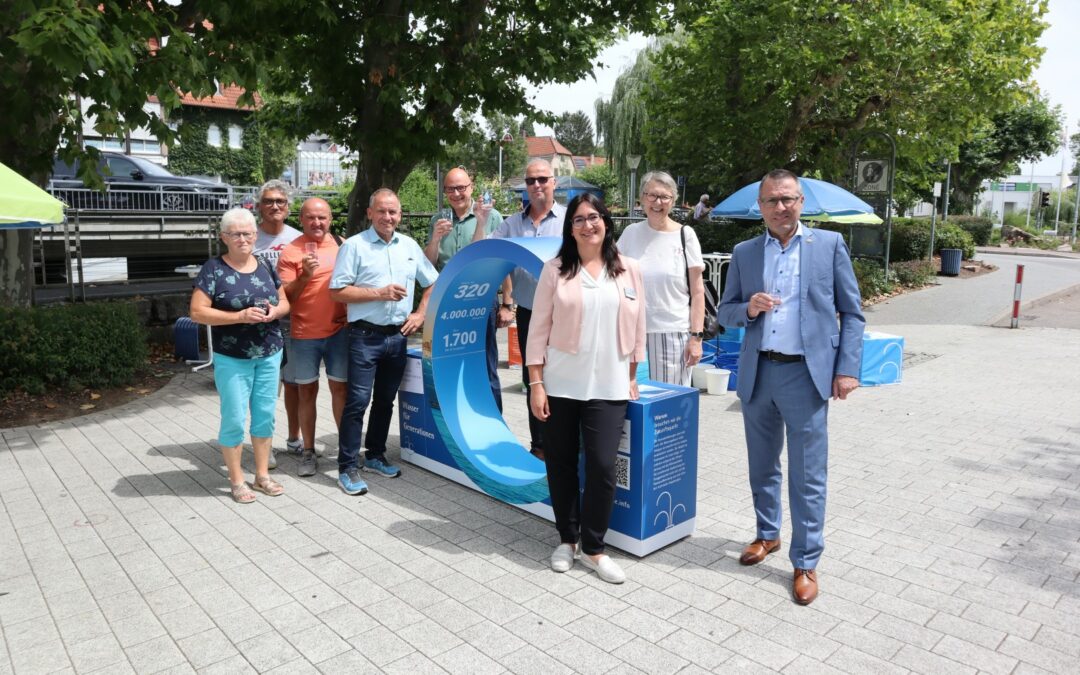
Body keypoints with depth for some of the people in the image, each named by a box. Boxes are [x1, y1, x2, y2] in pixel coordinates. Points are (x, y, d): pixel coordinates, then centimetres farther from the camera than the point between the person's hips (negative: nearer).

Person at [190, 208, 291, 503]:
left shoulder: (265, 266, 6)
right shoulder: (214, 268, -7)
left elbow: (285, 302, 13)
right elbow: (197, 312, -12)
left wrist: (275, 311, -11)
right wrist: (240, 316, -21)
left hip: (270, 355, 4)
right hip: (232, 358, -4)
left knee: (265, 415, 10)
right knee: (234, 419, 2)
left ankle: (262, 475, 23)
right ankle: (237, 480, 17)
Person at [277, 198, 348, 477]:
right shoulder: (290, 252, -6)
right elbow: (285, 297, -7)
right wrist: (305, 275, -23)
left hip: (339, 331, 2)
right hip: (304, 335, -2)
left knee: (341, 388, 8)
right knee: (307, 392, 8)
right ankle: (308, 452, 18)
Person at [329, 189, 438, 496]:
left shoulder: (409, 246, 11)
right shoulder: (354, 245, -4)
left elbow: (432, 283, 18)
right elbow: (337, 292, -9)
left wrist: (420, 314, 6)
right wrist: (379, 293, -15)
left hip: (398, 336, 5)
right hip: (365, 336, -5)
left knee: (386, 400, 14)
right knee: (358, 401, -5)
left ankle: (375, 455, 29)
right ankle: (347, 467, 3)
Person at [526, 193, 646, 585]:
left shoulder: (629, 270, 4)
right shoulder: (556, 270, -1)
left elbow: (637, 328, 10)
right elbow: (539, 329, -2)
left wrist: (631, 377, 10)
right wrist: (535, 383, -6)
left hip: (608, 387, 1)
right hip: (560, 385, 0)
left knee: (602, 466, -4)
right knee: (561, 464, 8)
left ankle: (593, 549, 14)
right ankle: (567, 539, 27)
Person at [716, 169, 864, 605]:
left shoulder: (829, 244, 1)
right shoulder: (744, 253, 8)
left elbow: (851, 313, 1)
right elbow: (724, 313, 10)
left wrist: (847, 368, -6)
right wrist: (749, 309, -11)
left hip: (806, 374, -3)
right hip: (757, 374, 3)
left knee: (808, 476, 2)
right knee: (762, 467, 17)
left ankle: (806, 563, 15)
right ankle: (767, 535, 37)